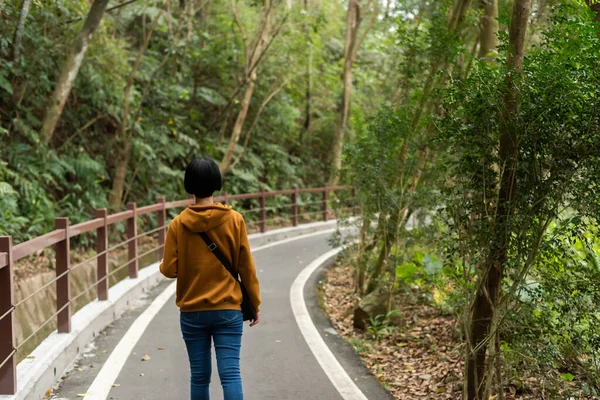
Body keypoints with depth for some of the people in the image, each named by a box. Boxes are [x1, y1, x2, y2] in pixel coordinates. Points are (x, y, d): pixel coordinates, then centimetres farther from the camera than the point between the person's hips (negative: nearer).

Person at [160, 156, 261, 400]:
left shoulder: (178, 224, -5)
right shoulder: (234, 220, -5)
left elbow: (169, 270, -4)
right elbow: (246, 267, -2)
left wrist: (162, 265, 20)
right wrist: (255, 303, 8)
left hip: (191, 312, 1)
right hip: (228, 310, -1)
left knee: (199, 376, 11)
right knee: (230, 374, -4)